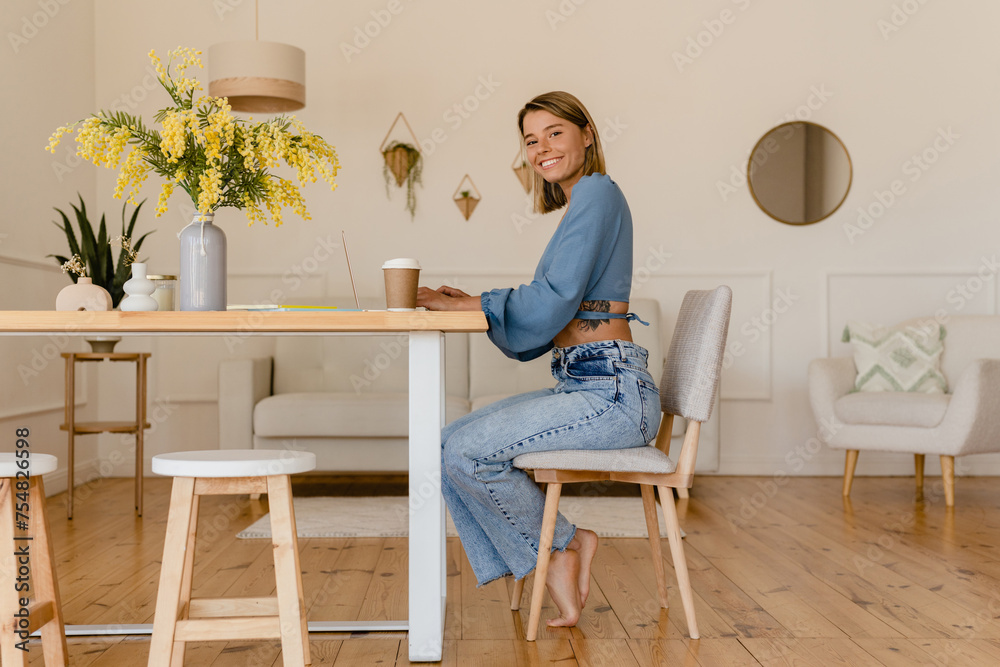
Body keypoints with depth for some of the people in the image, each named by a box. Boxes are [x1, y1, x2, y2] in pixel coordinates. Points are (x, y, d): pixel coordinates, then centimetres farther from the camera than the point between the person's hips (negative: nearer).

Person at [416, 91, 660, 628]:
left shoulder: (597, 191, -8)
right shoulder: (575, 208, 21)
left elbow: (555, 300, -19)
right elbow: (537, 334, 18)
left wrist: (473, 304, -9)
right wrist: (470, 305, 5)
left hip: (614, 394, -10)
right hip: (580, 388, 10)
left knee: (467, 452, -19)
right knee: (448, 445, 1)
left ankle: (561, 544, 4)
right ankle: (555, 564, 5)